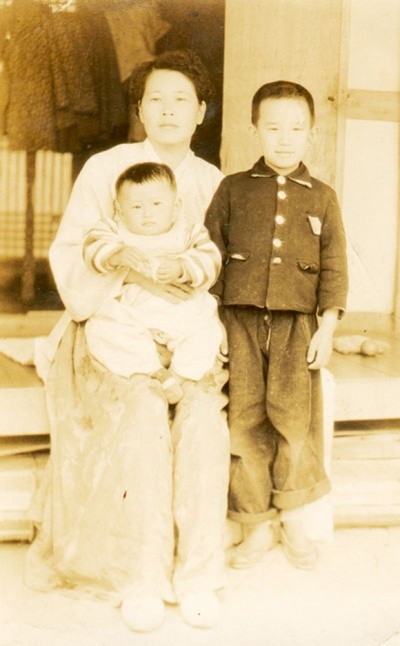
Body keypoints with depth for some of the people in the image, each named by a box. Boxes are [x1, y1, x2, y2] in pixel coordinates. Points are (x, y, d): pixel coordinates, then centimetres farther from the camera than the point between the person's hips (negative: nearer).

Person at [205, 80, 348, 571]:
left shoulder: (321, 198, 9)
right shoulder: (233, 189, 8)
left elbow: (334, 267, 7)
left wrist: (326, 327, -1)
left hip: (297, 323, 0)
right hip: (241, 319, 0)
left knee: (295, 418, -6)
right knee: (245, 422, 2)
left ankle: (292, 517, 16)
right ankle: (257, 524, 17)